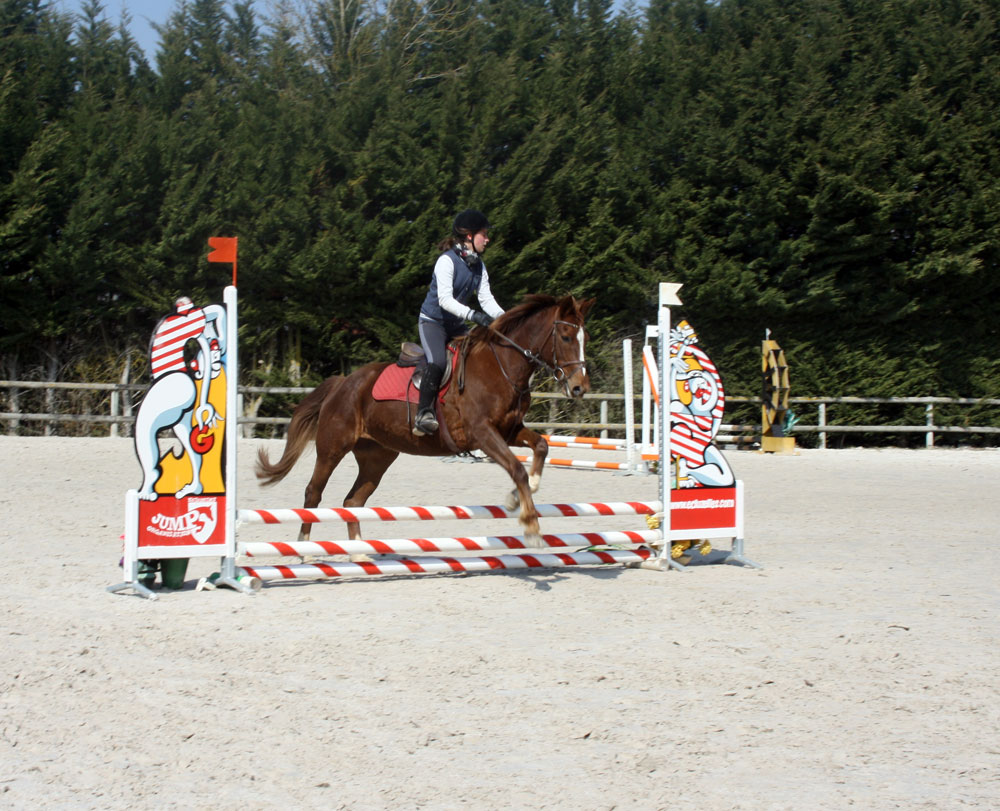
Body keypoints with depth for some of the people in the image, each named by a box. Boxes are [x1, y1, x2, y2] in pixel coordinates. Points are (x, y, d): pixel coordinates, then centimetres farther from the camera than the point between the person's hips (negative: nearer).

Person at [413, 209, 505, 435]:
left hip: (456, 325, 8)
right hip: (433, 321, -8)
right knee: (438, 361, -31)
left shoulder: (478, 266, 7)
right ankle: (424, 413, -28)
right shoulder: (447, 261, -17)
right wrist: (473, 315, -40)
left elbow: (486, 299, 1)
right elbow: (445, 300, -27)